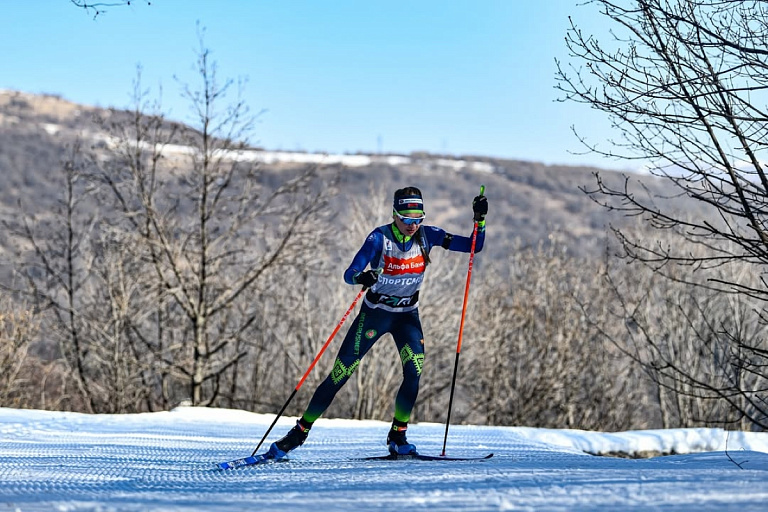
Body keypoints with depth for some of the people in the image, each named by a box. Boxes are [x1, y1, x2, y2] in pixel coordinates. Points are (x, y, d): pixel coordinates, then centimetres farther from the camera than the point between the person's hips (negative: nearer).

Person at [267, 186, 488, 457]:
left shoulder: (427, 235, -10)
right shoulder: (379, 238, -21)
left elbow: (474, 246, -7)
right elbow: (349, 274, -28)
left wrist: (479, 219, -23)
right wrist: (361, 277, -50)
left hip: (407, 314, 3)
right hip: (375, 312, -3)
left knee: (414, 372, -18)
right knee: (340, 374, -6)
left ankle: (397, 436, -1)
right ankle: (300, 431, 5)